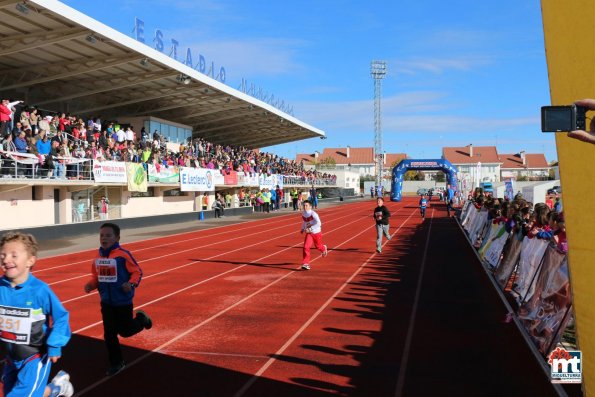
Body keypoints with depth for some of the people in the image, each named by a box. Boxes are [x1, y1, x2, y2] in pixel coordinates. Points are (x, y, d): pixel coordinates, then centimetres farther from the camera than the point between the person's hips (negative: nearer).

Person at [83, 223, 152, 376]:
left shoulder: (123, 254, -17)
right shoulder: (98, 257, 1)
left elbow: (137, 272, -13)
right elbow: (96, 276, 13)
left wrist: (131, 284, -29)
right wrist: (91, 284, -6)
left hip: (123, 301, -5)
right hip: (106, 302, 5)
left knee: (125, 331, 7)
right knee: (109, 334, 7)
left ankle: (141, 319, 38)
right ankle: (116, 363, 23)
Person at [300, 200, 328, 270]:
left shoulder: (313, 214, -24)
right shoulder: (303, 214, -3)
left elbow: (318, 223, -32)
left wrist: (310, 228, -35)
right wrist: (302, 229, 8)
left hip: (316, 232, -4)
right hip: (309, 233, 4)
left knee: (318, 246, 19)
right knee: (306, 247, -15)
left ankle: (324, 248, 57)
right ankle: (305, 264, -11)